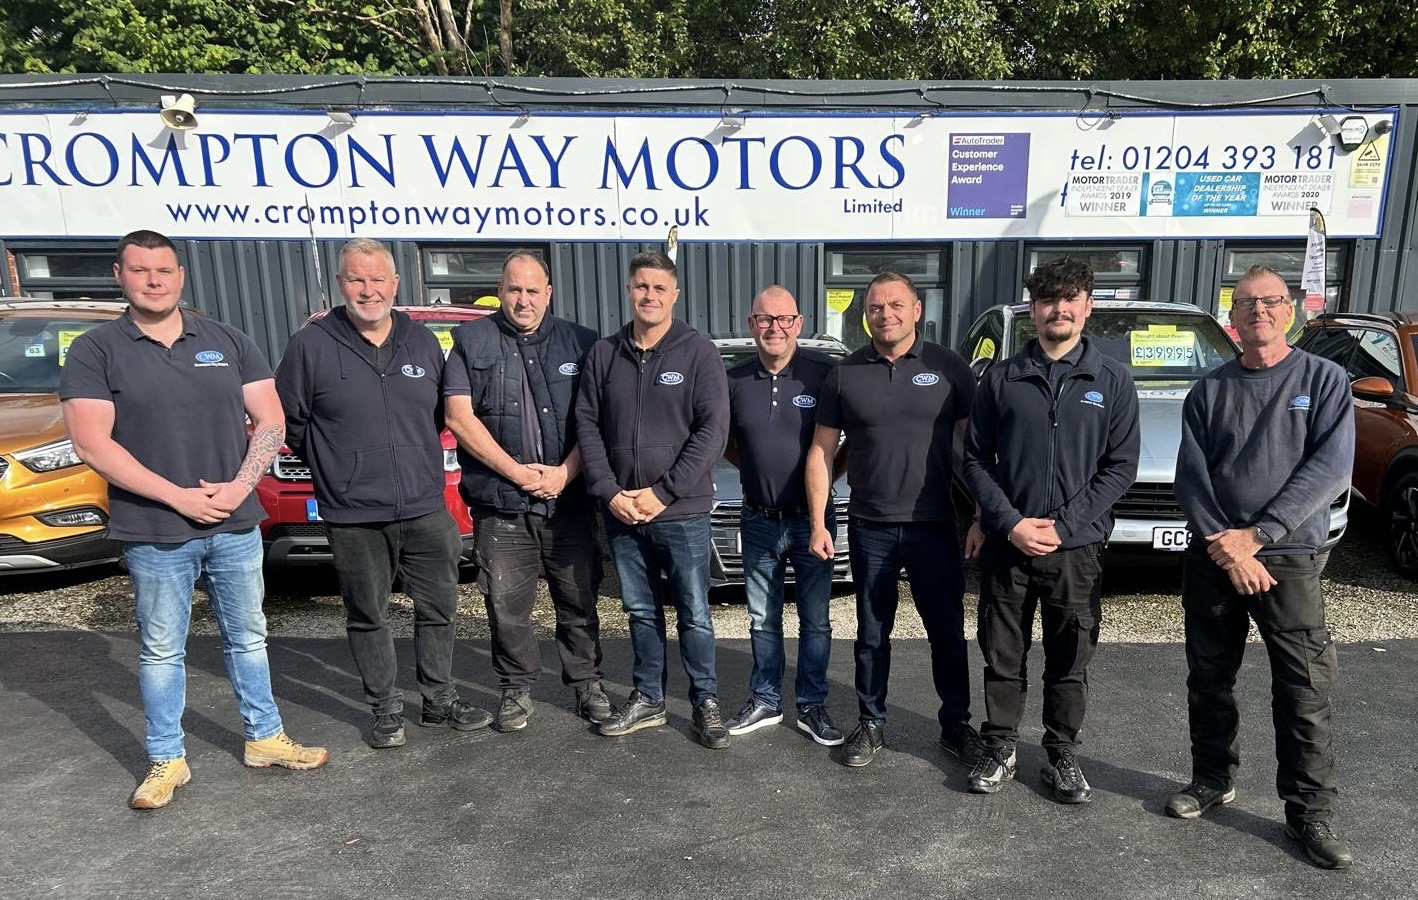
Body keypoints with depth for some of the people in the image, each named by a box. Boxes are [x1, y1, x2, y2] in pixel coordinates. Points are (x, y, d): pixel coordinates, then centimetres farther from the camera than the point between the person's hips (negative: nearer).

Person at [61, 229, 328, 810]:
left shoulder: (228, 342, 6)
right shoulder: (95, 351, -2)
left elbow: (269, 421, 3)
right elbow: (92, 444, -11)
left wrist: (239, 486, -11)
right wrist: (178, 497, -17)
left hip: (236, 525, 3)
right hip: (153, 534, -2)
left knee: (247, 637, 13)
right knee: (161, 650, 9)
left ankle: (264, 739, 27)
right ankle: (167, 761, 23)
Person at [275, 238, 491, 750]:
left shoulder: (424, 342, 7)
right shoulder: (311, 346, -4)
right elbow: (288, 420, 4)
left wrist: (418, 459, 13)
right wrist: (335, 466, 7)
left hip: (426, 510, 3)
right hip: (353, 518, -3)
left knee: (439, 609, 11)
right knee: (368, 618, 9)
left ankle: (439, 701, 27)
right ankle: (386, 711, 25)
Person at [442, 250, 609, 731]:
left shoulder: (580, 343, 7)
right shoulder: (471, 341, 4)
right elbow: (459, 416, -4)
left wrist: (565, 472, -10)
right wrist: (516, 472, -9)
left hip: (569, 502, 1)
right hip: (499, 506, -1)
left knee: (579, 601, 9)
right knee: (506, 607, 6)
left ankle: (587, 682, 26)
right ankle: (517, 690, 24)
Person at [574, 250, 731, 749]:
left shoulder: (697, 351, -5)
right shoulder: (603, 354, 6)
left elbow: (713, 430, -11)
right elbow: (587, 425, 5)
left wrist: (662, 493, -14)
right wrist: (609, 492, -7)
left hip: (683, 512, -3)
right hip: (621, 512, 4)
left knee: (693, 614, 6)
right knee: (641, 611, 15)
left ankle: (706, 702, 22)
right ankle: (647, 699, 30)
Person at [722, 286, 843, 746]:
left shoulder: (824, 372, -10)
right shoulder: (734, 380, -1)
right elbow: (723, 442, 14)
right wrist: (755, 471, 5)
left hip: (812, 519, -2)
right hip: (759, 520, 3)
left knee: (816, 620, 9)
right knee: (763, 619, 14)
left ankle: (812, 706, 24)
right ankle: (765, 701, 30)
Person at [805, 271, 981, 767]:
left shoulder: (948, 367, -1)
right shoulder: (845, 374, 2)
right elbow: (821, 452, 4)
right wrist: (818, 522, -2)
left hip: (935, 526, -1)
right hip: (870, 528, 1)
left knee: (948, 632, 10)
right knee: (872, 634, 12)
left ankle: (956, 724, 28)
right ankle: (871, 724, 27)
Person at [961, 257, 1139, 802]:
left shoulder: (1112, 381, 3)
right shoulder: (1002, 378, 3)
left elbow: (1121, 466, -1)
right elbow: (975, 459, 3)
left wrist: (1063, 525, -11)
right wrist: (1009, 523, -11)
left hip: (1077, 547, 0)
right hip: (1005, 543, 0)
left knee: (1070, 660, 10)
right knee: (1003, 655, 9)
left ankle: (1062, 755, 27)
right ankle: (1000, 748, 26)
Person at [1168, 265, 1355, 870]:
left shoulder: (1323, 379, 2)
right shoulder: (1209, 391, 8)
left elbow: (1330, 468, -9)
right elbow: (1191, 475, 1)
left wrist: (1255, 536, -16)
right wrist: (1224, 547, -13)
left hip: (1289, 559, -2)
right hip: (1211, 559, 3)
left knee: (1305, 691, -1)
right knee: (1209, 680, 11)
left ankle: (1310, 813, 14)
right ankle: (1213, 778, 29)